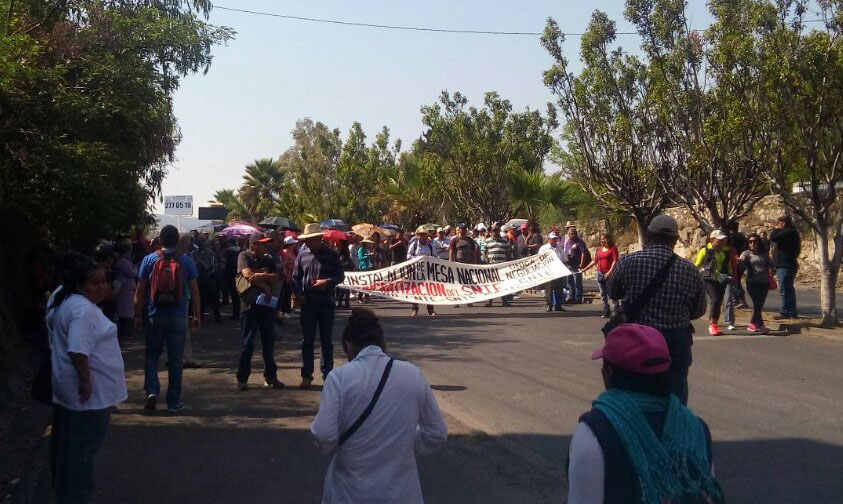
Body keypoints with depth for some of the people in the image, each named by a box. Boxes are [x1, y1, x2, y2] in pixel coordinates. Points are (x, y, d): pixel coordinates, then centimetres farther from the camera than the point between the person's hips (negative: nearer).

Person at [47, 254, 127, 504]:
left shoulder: (61, 298, 9)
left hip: (65, 387, 11)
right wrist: (86, 381, -26)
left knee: (66, 443, 22)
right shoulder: (84, 309, -25)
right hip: (91, 392, -11)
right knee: (82, 448, 1)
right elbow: (78, 350, -36)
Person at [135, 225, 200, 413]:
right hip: (178, 317, 0)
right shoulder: (186, 261, -2)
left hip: (154, 316, 0)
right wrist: (197, 315, 7)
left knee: (152, 355, 15)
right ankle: (174, 402, 12)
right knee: (175, 359, 7)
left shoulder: (149, 260, -2)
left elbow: (140, 290, -2)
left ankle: (152, 391, -3)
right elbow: (194, 290, -1)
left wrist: (138, 314, 5)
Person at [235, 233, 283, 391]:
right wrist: (265, 286, -11)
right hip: (249, 304, -4)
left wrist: (261, 275, -15)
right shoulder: (244, 256, -1)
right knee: (247, 343, -2)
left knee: (269, 341, 7)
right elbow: (248, 274, -16)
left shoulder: (268, 259, 12)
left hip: (267, 304, 4)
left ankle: (270, 376, 16)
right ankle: (242, 378, 6)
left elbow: (277, 277, 0)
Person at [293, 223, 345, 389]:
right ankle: (306, 375, 13)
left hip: (326, 302, -2)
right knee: (307, 340, 5)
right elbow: (295, 278, 10)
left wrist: (328, 282, -16)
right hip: (307, 303, 2)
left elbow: (340, 275, 1)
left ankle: (328, 374, 16)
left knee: (326, 341, 7)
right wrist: (299, 293, -5)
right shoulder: (302, 256, 6)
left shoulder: (331, 255, -1)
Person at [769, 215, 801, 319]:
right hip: (789, 265, 11)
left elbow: (773, 237, -22)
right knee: (789, 290, 17)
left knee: (785, 289, -10)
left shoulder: (788, 232, -17)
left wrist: (776, 229, -9)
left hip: (785, 266, -11)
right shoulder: (791, 232, 17)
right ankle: (792, 312, 24)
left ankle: (785, 312, -9)